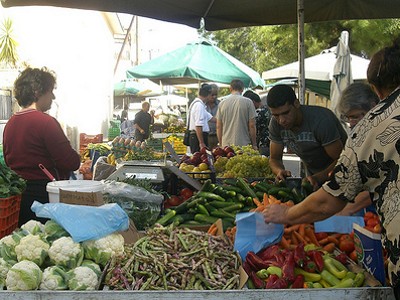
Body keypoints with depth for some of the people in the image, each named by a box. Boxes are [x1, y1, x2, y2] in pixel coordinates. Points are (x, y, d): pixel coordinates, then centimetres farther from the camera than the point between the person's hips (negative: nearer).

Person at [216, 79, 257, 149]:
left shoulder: (222, 103, 5)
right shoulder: (248, 102, -2)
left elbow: (218, 127, 7)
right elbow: (252, 125, -4)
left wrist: (220, 144, 16)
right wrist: (254, 144, 5)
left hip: (226, 145, 3)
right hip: (243, 144, -3)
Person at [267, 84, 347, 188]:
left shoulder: (321, 120, -29)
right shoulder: (276, 123, -12)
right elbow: (274, 159, -3)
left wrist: (318, 178, -40)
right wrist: (280, 171, -25)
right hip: (312, 174, 5)